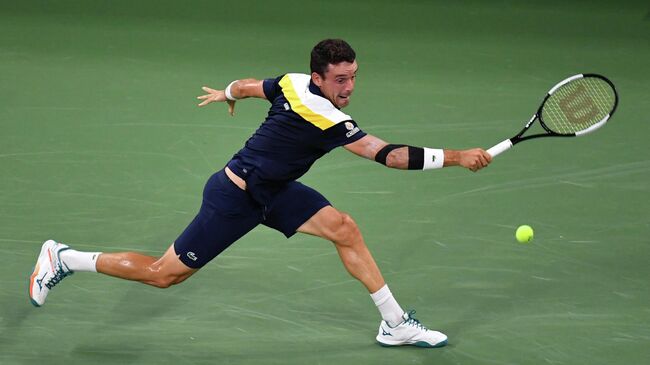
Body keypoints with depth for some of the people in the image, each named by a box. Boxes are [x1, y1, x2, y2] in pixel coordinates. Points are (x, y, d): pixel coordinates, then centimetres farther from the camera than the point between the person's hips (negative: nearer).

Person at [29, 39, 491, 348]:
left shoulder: (293, 83, -7)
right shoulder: (325, 118, -32)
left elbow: (246, 84, 14)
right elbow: (389, 155, -37)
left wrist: (226, 94, 36)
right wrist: (457, 157, -35)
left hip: (271, 189, 9)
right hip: (235, 198, -9)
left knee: (344, 229, -2)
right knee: (164, 274, 3)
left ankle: (395, 323, 5)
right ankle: (63, 259, 21)